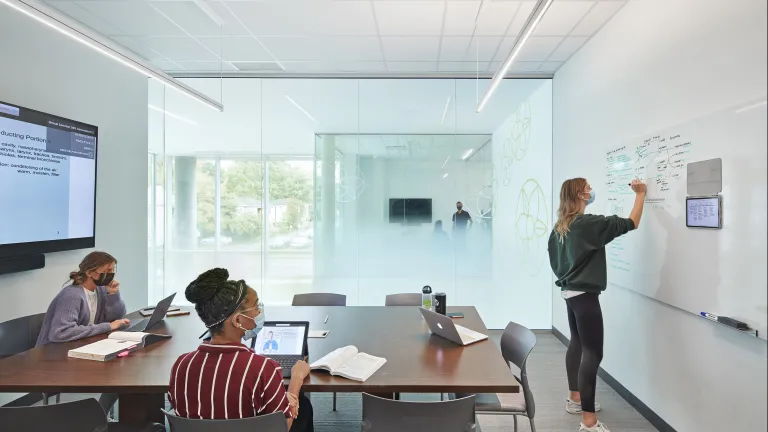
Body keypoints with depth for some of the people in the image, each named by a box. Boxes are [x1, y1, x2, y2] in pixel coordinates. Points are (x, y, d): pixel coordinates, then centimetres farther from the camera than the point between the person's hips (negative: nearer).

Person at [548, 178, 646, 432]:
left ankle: (575, 399, 33)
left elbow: (554, 256, 15)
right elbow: (630, 224, -13)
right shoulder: (588, 223, -17)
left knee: (577, 344, 19)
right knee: (592, 352, -7)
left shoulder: (560, 226, 7)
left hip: (570, 292, 9)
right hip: (585, 295, -9)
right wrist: (640, 194, -1)